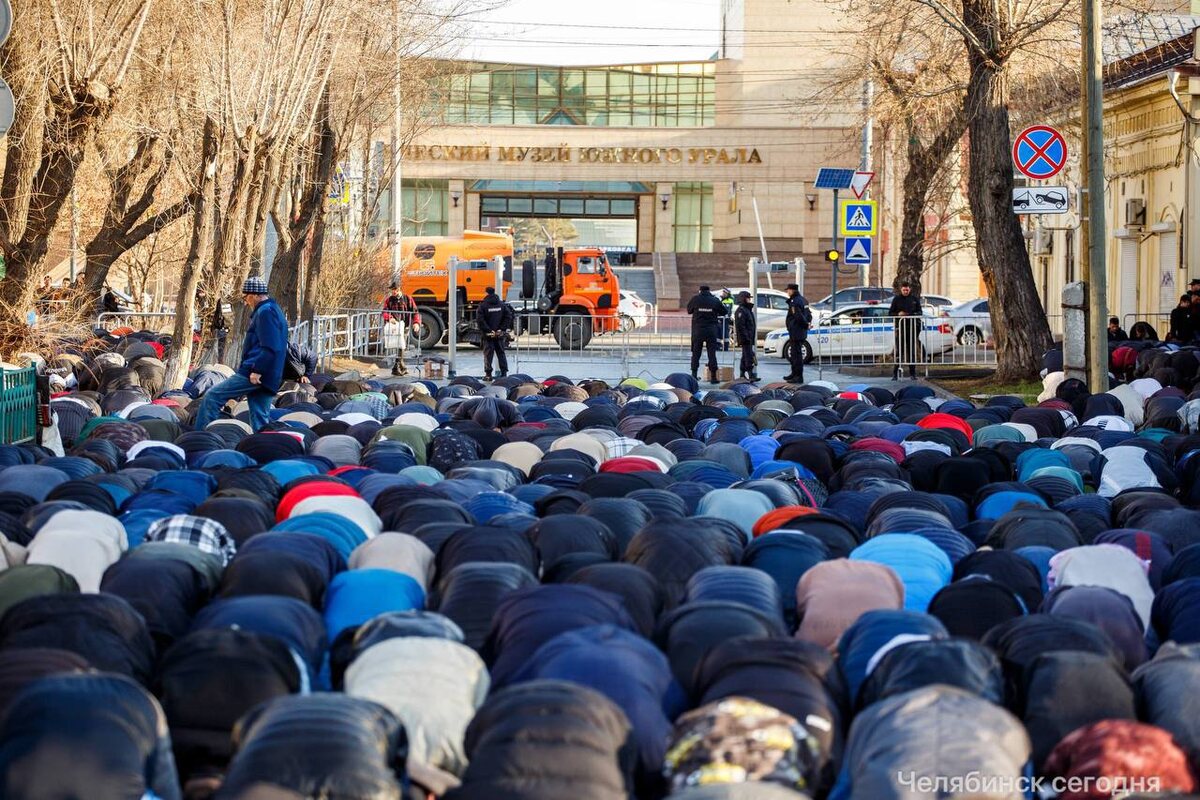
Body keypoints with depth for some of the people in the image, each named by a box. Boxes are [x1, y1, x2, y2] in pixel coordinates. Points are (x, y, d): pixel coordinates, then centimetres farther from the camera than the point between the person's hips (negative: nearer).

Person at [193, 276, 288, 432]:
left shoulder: (265, 313, -11)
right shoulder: (274, 310, 21)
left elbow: (269, 348, -21)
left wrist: (257, 371, -21)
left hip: (253, 374, -10)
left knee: (212, 396, -8)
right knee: (260, 420, 10)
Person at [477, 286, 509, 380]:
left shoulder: (483, 305, -7)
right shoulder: (502, 304, 5)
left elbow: (480, 320, -15)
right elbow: (508, 317, 1)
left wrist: (487, 330, -13)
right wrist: (502, 329, -2)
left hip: (488, 335, -3)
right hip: (500, 334, 3)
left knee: (488, 353, 2)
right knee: (501, 353, 11)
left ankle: (488, 374, -1)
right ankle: (504, 372, 9)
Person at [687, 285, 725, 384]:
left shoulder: (695, 300, -6)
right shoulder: (715, 300, -4)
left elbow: (689, 310, 9)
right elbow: (723, 311, 6)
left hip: (698, 330, 0)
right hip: (711, 330, 0)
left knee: (696, 353, 10)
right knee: (712, 353, 3)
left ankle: (694, 374, 8)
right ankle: (713, 376, 1)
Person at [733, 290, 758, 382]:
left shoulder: (748, 310, 21)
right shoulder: (741, 310, -12)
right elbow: (740, 325, -20)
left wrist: (752, 338, 23)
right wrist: (745, 337, -24)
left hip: (749, 338, 11)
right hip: (745, 338, -11)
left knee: (745, 357, 13)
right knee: (749, 356, -15)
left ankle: (742, 374, 18)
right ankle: (751, 375, -19)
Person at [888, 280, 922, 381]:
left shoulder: (914, 299, 8)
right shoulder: (896, 299, 4)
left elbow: (919, 312, 12)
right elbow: (890, 313, 5)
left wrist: (913, 315, -11)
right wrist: (898, 314, -15)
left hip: (912, 327, 2)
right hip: (900, 327, -2)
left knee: (912, 351, 5)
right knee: (899, 350, -4)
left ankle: (912, 373, 10)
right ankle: (895, 373, -2)